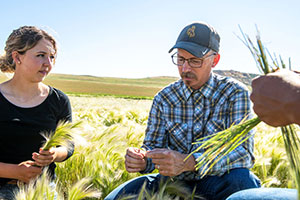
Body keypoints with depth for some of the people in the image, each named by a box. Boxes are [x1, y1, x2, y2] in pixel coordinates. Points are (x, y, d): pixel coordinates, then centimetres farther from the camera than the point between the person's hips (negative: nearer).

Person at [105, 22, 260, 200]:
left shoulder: (235, 93, -10)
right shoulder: (163, 98, 0)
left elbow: (244, 153, -21)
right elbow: (154, 146, 3)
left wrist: (188, 162, -36)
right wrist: (142, 160, -23)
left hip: (217, 182, -1)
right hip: (172, 182, 2)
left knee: (242, 179, -35)